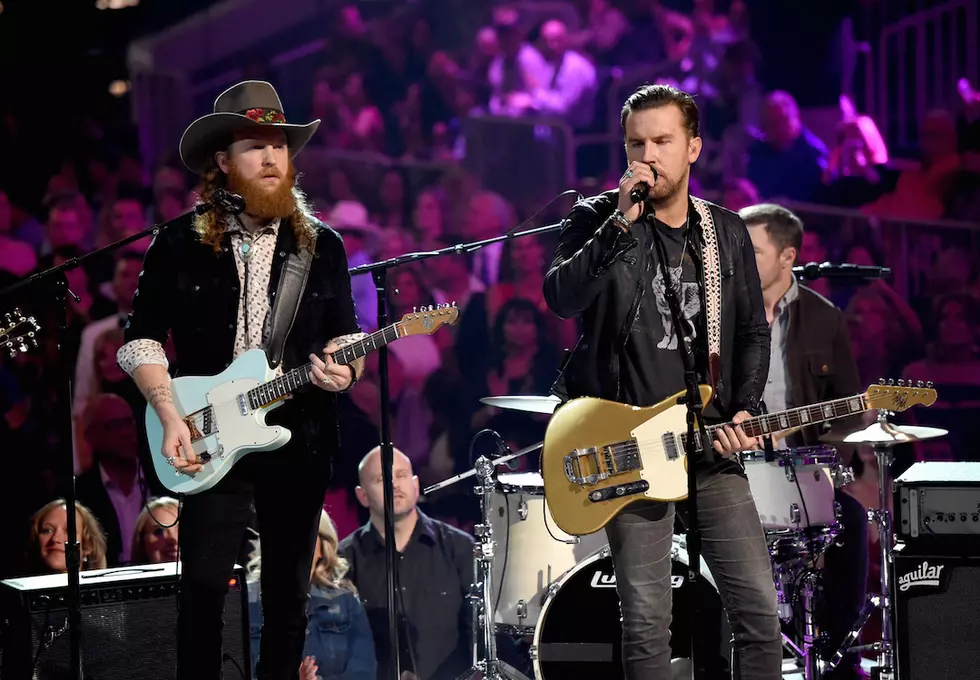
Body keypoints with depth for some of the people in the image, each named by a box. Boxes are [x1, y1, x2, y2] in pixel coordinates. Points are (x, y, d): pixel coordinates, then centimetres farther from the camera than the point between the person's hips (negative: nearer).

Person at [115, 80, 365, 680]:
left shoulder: (322, 246, 7)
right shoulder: (180, 246, 1)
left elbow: (345, 334, 12)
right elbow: (141, 339, 2)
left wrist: (343, 367, -11)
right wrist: (170, 416, -10)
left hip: (301, 441, 2)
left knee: (289, 594, 7)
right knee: (204, 587, -8)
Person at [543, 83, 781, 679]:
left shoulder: (727, 233, 10)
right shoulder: (597, 220, -1)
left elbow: (754, 333, 16)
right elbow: (561, 297, -19)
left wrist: (744, 411, 0)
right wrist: (623, 222, -26)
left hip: (713, 446, 3)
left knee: (759, 609, -1)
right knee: (648, 622, -4)